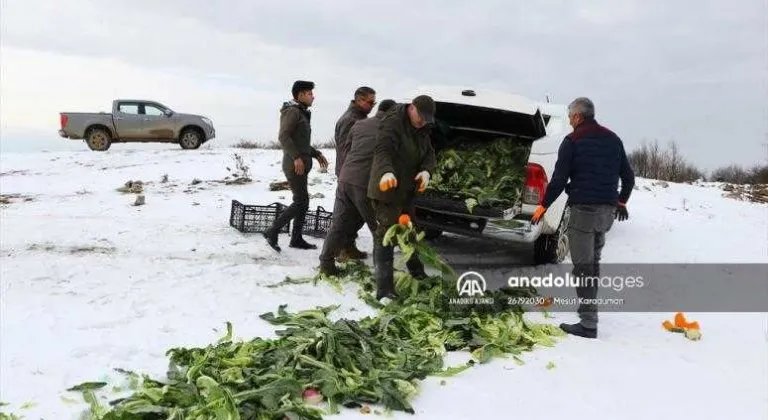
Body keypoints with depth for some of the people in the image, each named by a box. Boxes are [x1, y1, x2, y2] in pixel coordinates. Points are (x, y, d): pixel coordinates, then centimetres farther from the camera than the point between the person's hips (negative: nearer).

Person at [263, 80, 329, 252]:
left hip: (301, 165, 10)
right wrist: (296, 157, -26)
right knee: (300, 201, -10)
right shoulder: (292, 111, -11)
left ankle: (296, 239, 16)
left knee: (303, 201, 10)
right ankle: (272, 231, -3)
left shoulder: (302, 113, 19)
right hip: (295, 165, -10)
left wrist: (316, 154, 19)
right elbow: (283, 136, -22)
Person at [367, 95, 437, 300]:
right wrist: (386, 171, -53)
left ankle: (416, 269, 47)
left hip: (407, 189, 9)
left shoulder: (422, 130, 9)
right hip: (387, 189, -9)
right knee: (386, 235, -10)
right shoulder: (393, 122, -20)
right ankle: (384, 287, -9)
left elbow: (429, 154, 5)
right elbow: (382, 150, -33)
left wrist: (426, 171, -18)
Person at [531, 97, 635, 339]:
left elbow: (559, 180, -9)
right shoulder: (613, 140, 14)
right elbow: (628, 176, 17)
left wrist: (543, 206, 1)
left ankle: (588, 323, -7)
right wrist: (621, 201, 32)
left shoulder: (573, 141, -6)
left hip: (584, 209, -7)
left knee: (583, 265, -5)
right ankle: (589, 306, 32)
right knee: (593, 261, 22)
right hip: (607, 210, 7)